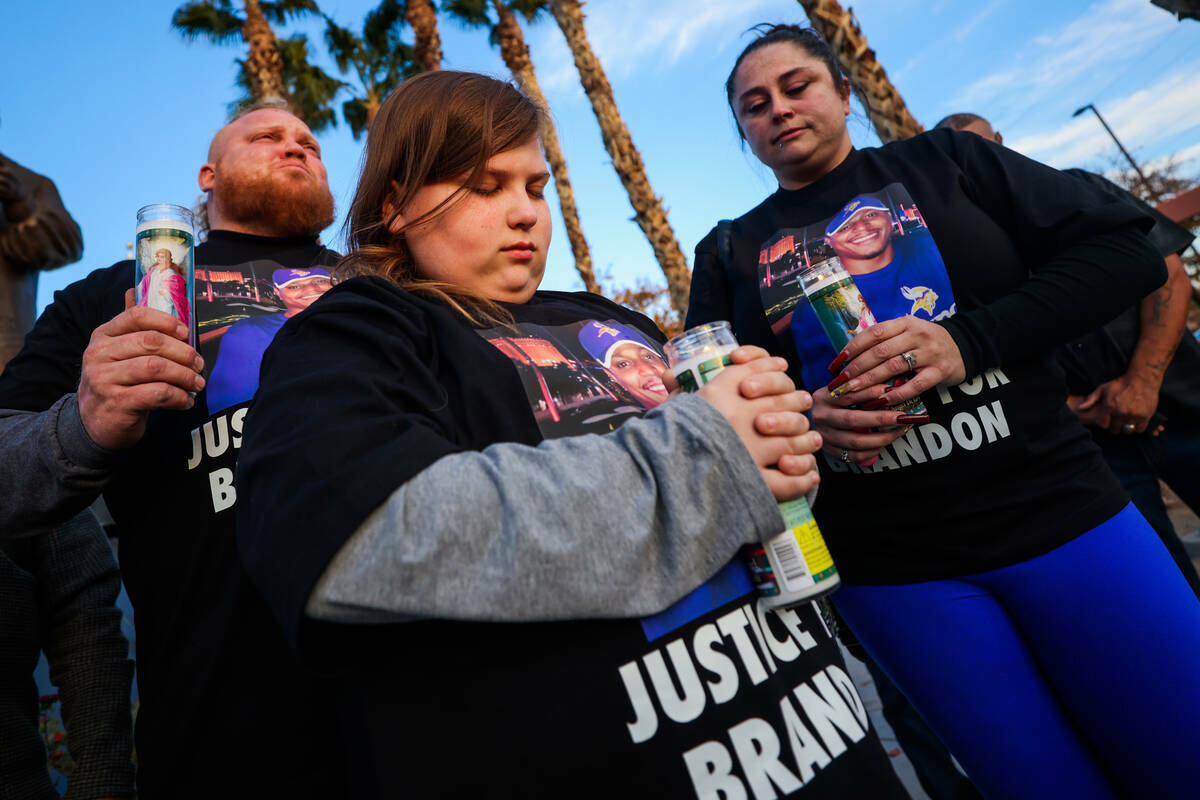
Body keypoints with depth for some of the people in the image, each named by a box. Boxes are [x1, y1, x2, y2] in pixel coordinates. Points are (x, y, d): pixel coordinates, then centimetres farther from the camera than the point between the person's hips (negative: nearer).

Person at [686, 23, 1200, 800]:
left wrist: (970, 340, -18)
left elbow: (1126, 247, -1)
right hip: (884, 565, 0)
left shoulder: (943, 161, 7)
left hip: (1054, 511, 1)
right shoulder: (729, 254, 7)